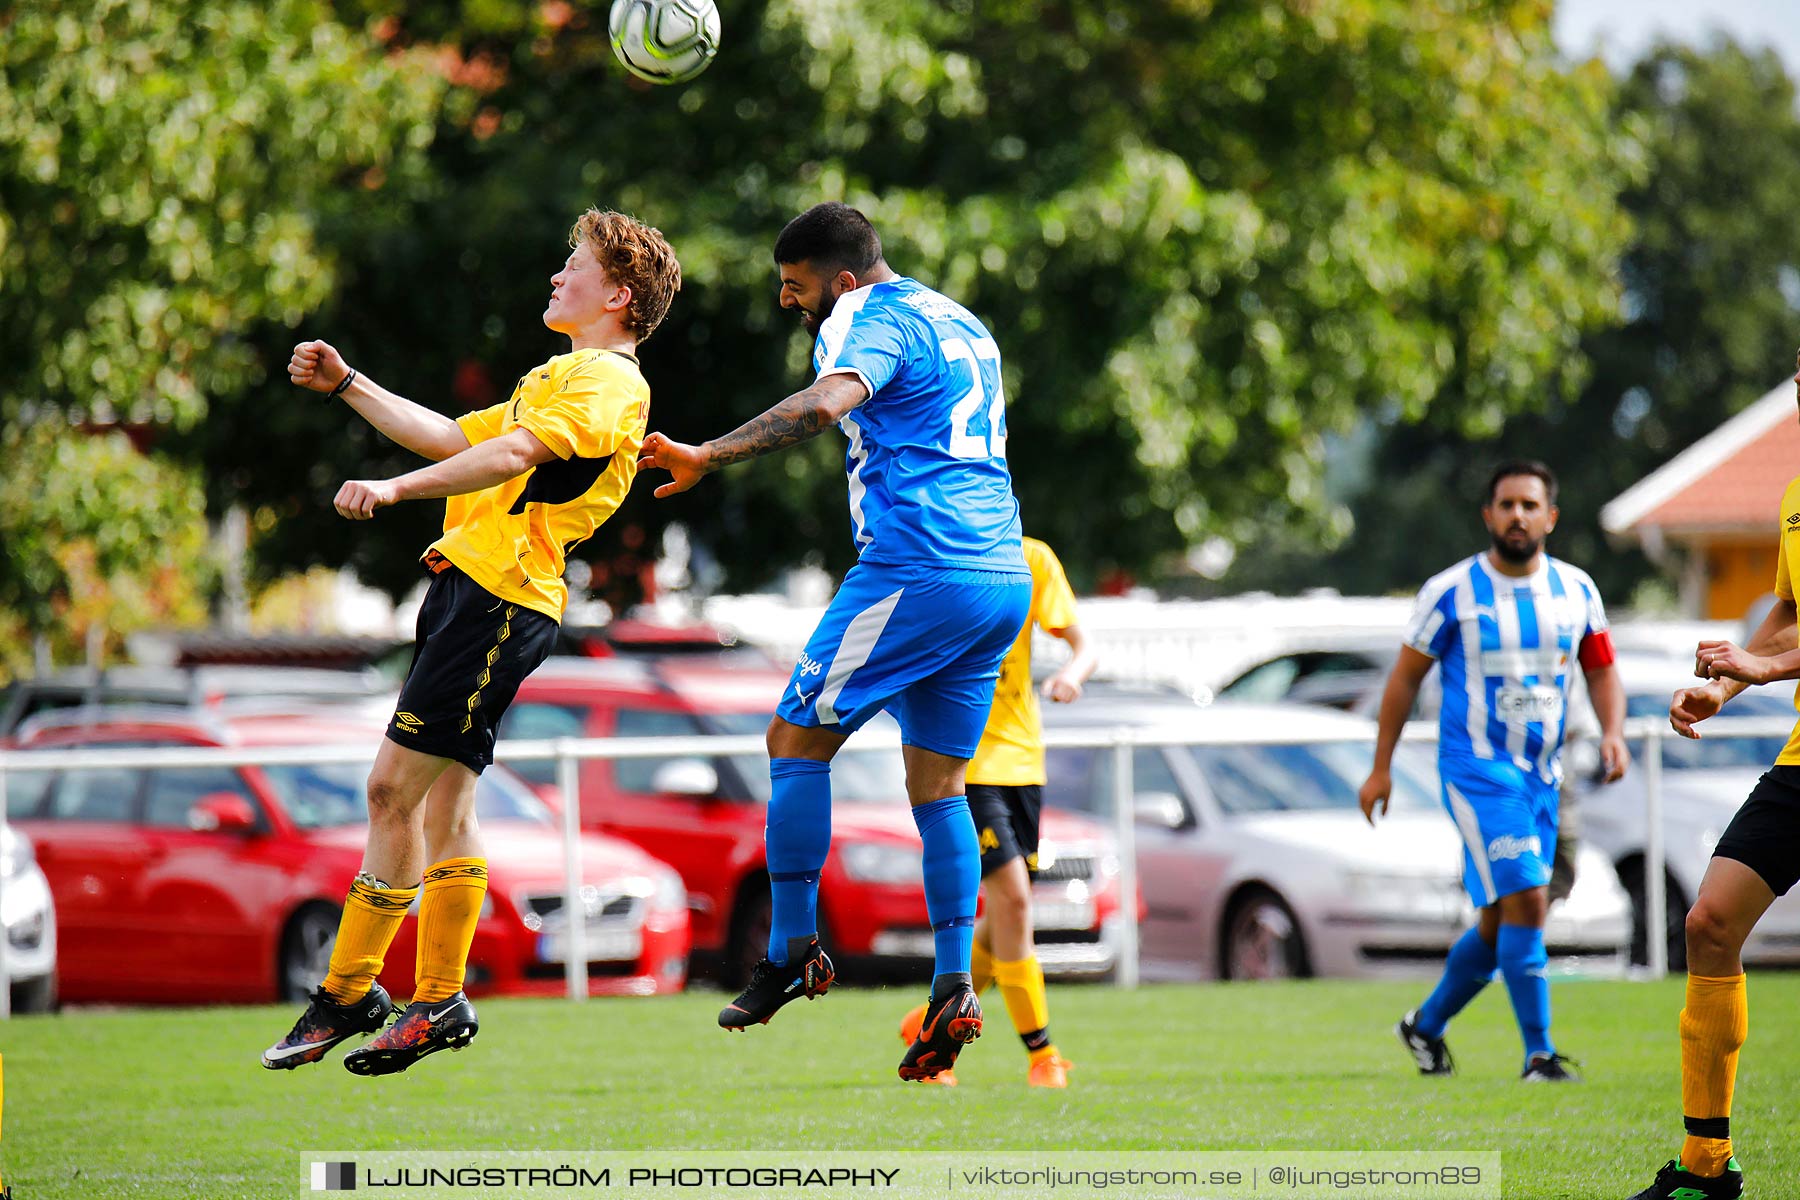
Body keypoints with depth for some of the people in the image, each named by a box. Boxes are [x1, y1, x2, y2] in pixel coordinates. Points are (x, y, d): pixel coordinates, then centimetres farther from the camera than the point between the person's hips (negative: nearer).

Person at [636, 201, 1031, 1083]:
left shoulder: (871, 318, -6)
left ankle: (791, 950, -1)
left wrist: (707, 456, -32)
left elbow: (826, 402, -27)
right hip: (1001, 574, 9)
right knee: (937, 783, 11)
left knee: (796, 739, 1)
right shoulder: (962, 325, 22)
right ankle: (954, 988, 1)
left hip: (919, 572, -9)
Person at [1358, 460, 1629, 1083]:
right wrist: (1381, 768, 1)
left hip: (1542, 776, 5)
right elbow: (1406, 676, 1)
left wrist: (1613, 732, -5)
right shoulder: (1451, 592, -7)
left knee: (1500, 923, 13)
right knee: (1525, 902, -18)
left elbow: (1602, 671, 14)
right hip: (1477, 770, -5)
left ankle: (1426, 1026, 34)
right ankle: (1539, 1054, -14)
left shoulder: (1576, 590, 5)